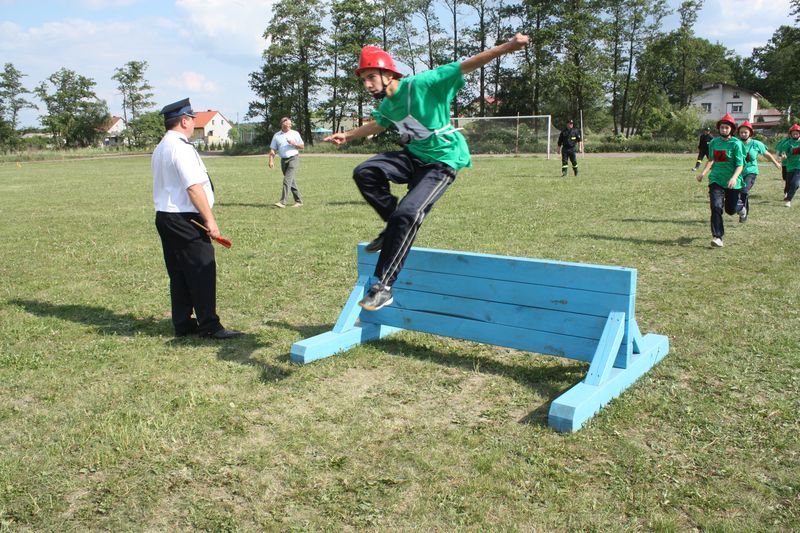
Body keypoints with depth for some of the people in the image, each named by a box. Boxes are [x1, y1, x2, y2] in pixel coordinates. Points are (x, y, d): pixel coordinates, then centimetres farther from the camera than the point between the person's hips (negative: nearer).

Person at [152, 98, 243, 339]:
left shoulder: (160, 149, 16)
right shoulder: (181, 148, -15)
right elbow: (194, 188, -20)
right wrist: (210, 220, -17)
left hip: (164, 217, 10)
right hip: (183, 219, -10)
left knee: (178, 273, 14)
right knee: (202, 271, -5)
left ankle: (183, 324, 20)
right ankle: (209, 326, 0)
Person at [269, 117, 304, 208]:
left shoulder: (295, 133, 5)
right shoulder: (276, 135, 9)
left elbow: (302, 146, 7)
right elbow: (272, 149, 7)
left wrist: (294, 144, -11)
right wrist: (271, 160, -7)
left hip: (293, 158, -4)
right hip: (283, 160, 4)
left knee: (287, 180, -16)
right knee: (291, 181, 9)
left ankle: (283, 202, -20)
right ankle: (299, 201, 18)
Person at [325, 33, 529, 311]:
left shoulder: (423, 83, -17)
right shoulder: (386, 105, 5)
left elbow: (465, 66, -22)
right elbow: (379, 124, 30)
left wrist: (508, 47, -30)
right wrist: (347, 135, 38)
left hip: (443, 161, -7)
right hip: (414, 156, 7)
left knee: (408, 213, -24)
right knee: (365, 173, -13)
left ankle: (383, 287, -16)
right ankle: (396, 225, 6)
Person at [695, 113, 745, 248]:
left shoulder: (736, 143, -9)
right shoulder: (714, 142, 6)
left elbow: (740, 165, -14)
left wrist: (734, 177, -30)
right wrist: (703, 173, 9)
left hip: (732, 182, -3)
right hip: (716, 180, 3)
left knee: (731, 209, 9)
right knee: (716, 207, -12)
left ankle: (740, 206, 46)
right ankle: (717, 237, -8)